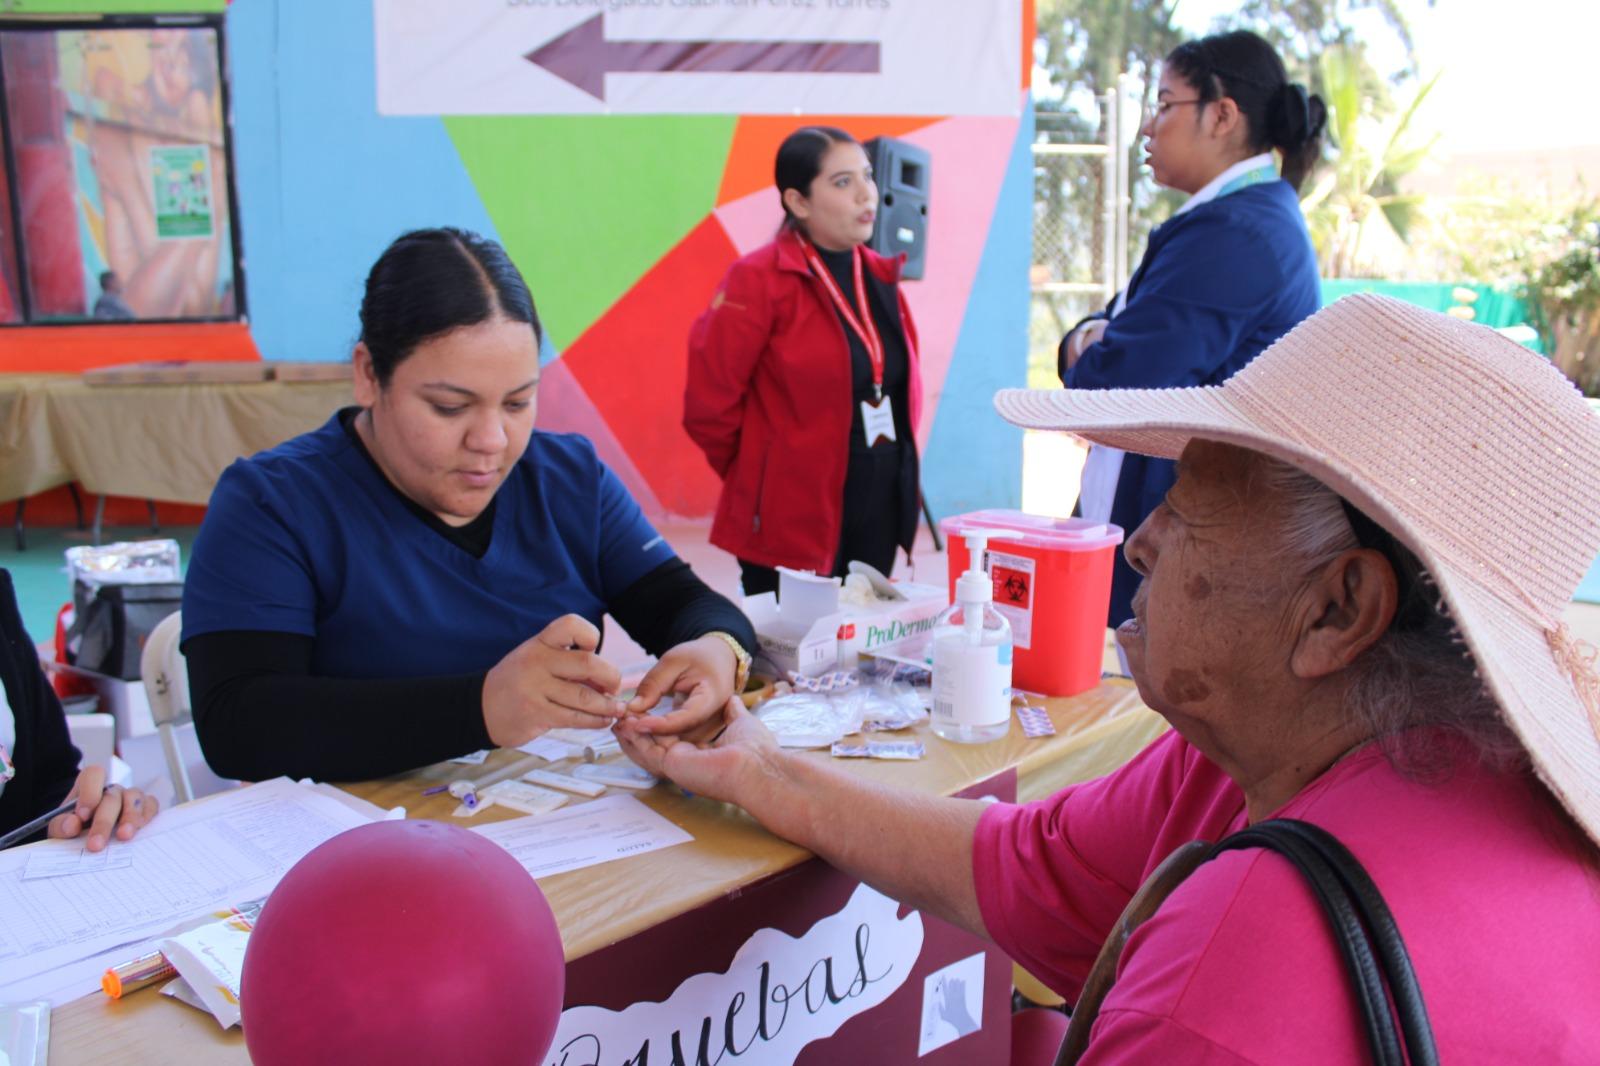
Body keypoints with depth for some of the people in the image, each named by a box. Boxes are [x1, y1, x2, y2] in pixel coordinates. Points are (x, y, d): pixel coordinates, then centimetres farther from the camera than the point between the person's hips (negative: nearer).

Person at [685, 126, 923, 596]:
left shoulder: (880, 276, 8)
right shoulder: (759, 280, -13)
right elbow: (709, 403, -13)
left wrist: (893, 469, 14)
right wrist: (762, 479, 0)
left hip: (880, 514, 7)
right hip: (792, 522, -6)